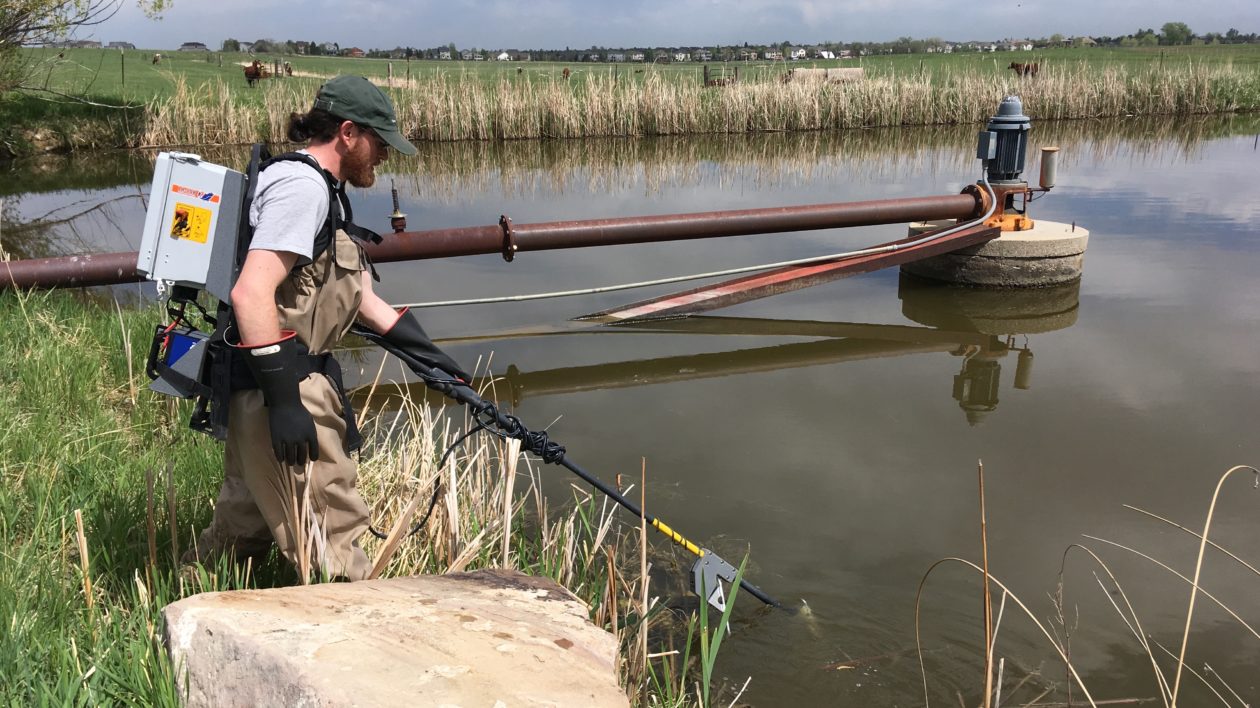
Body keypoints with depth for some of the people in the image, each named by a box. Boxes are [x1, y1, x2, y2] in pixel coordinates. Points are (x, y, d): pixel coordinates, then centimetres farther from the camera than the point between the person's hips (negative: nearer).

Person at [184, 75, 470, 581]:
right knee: (332, 539, -3)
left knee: (245, 525, 21)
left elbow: (355, 294, 26)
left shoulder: (322, 190, 19)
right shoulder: (302, 186, -14)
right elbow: (251, 294, -26)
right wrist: (283, 398, -26)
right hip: (283, 387, -11)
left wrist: (426, 352, 23)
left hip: (284, 383, 11)